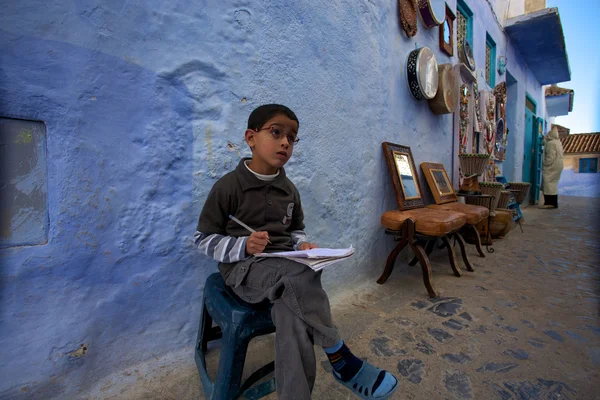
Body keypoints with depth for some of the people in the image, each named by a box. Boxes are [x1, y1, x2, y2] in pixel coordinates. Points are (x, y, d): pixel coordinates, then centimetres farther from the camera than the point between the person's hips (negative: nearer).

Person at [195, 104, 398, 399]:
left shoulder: (289, 190, 9)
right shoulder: (228, 186, -7)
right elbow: (203, 238, -4)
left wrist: (302, 245, -4)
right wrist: (243, 246, -21)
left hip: (285, 266, 5)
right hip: (244, 267, -4)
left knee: (291, 312, -29)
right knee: (302, 276, -32)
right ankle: (342, 362, -15)